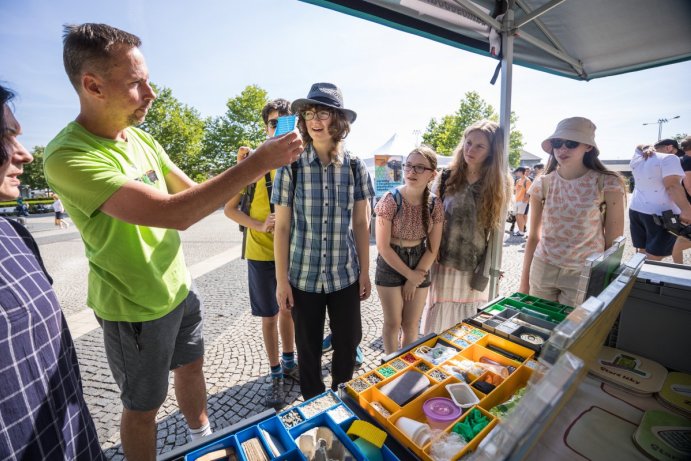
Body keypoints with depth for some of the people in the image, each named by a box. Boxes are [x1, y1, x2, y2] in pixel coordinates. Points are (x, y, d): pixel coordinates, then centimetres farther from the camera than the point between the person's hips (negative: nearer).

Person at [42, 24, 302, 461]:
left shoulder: (141, 137, 1)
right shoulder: (69, 157, -25)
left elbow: (191, 191, 5)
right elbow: (174, 213, -36)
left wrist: (246, 173, -11)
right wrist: (258, 162, -34)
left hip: (180, 286, 8)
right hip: (136, 306, -7)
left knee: (191, 367, 25)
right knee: (143, 405, 16)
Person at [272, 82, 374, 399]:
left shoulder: (355, 167, -2)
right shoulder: (291, 167, -6)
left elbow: (360, 224, 3)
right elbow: (282, 227, -4)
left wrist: (365, 272, 4)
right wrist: (282, 280, -4)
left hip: (346, 276, 2)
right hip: (303, 277, -1)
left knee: (348, 344, 16)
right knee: (308, 349, 15)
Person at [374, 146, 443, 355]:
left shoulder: (435, 204, -7)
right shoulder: (391, 200, -17)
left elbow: (433, 248, -2)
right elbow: (383, 246, -16)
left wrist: (415, 278, -6)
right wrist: (409, 274, -12)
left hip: (420, 265, 3)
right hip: (390, 265, -3)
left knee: (411, 325, 13)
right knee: (393, 323, 9)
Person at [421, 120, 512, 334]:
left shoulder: (500, 186, -1)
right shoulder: (447, 177, -1)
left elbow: (496, 233, -1)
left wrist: (484, 275, -4)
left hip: (474, 270, 0)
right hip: (443, 266, 0)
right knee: (439, 326, 11)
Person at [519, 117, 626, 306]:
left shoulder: (607, 184, -8)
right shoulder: (542, 184, -2)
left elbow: (613, 243, -3)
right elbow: (533, 237, 3)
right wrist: (524, 282, 4)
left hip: (584, 275, -2)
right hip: (542, 270, 2)